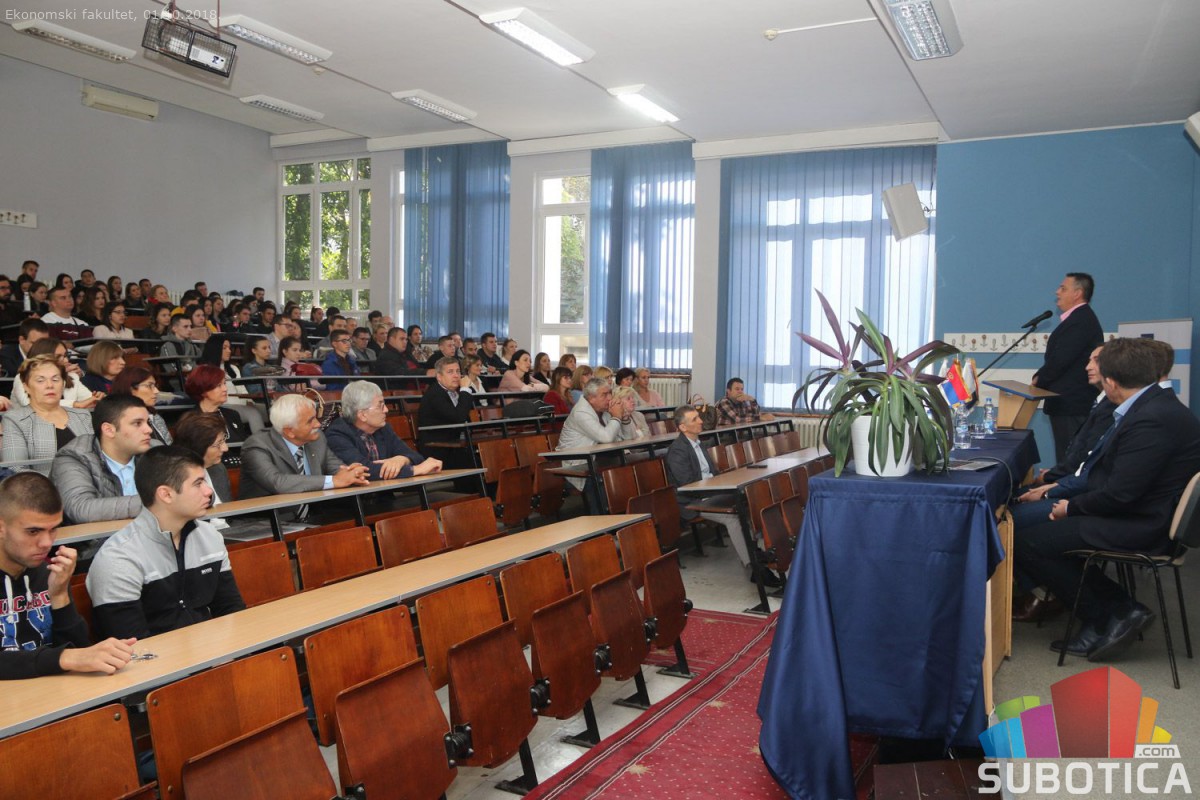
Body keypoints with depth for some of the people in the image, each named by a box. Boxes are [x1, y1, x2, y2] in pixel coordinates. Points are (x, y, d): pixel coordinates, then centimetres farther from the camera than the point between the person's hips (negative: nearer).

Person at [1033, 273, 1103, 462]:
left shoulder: (1080, 321, -16)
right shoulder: (1080, 318, 17)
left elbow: (1060, 360, -22)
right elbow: (1059, 358, 16)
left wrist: (1038, 379, -7)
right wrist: (1040, 377, 2)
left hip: (1071, 405, -10)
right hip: (1069, 403, 10)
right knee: (1066, 456, 13)